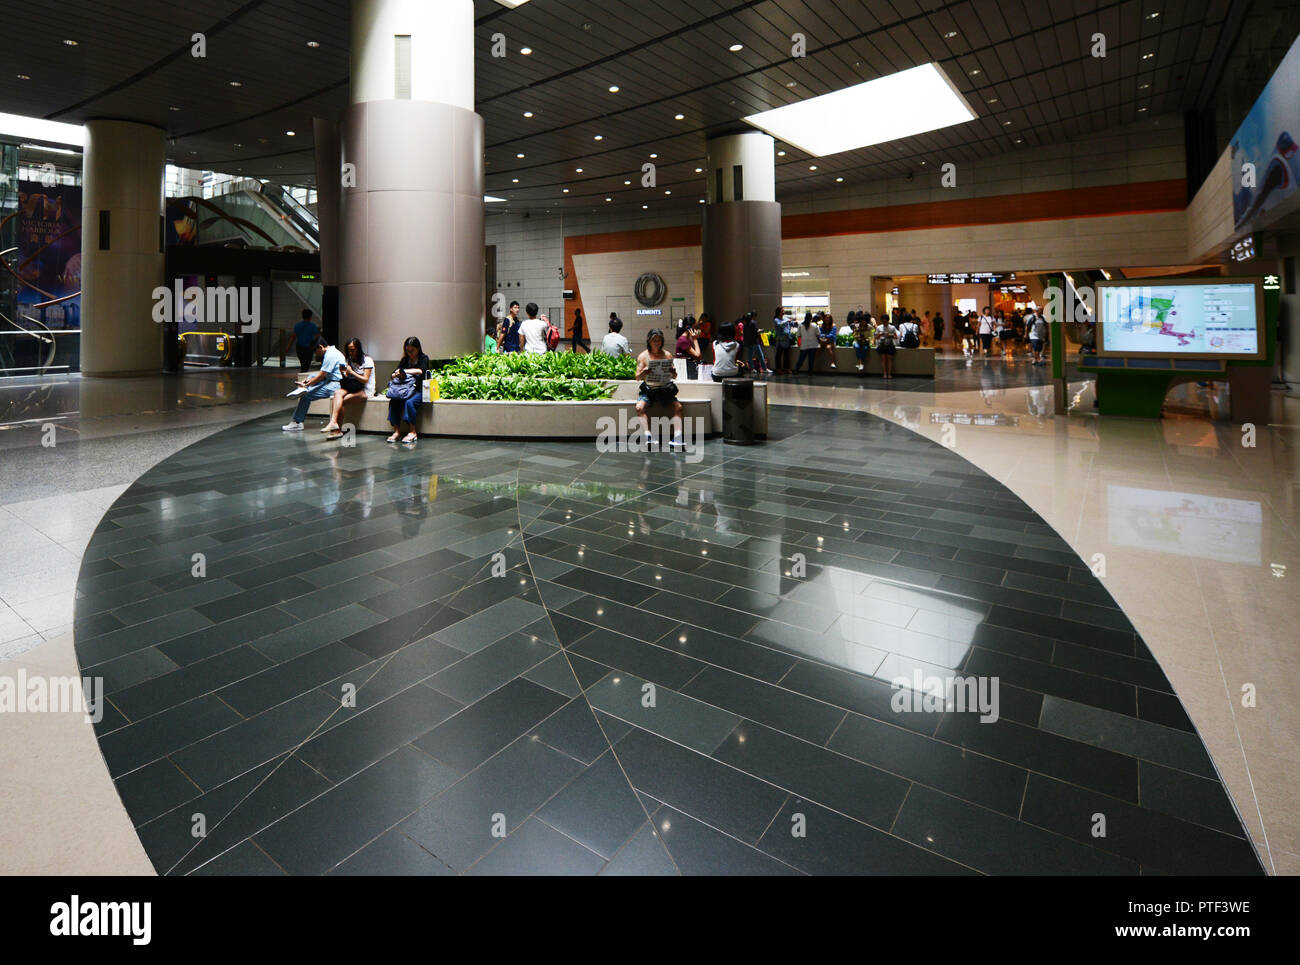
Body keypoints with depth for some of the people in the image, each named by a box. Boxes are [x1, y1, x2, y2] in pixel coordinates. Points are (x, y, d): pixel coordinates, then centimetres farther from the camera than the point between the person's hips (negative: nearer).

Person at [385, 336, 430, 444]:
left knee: (409, 402, -33)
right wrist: (397, 374, -11)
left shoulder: (424, 358, 6)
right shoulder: (405, 360, 18)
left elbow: (420, 371, -13)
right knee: (393, 401, -25)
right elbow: (392, 375, 12)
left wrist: (404, 371, -11)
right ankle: (396, 431, -23)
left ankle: (412, 432, -23)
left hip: (419, 390, -4)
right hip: (404, 389, 4)